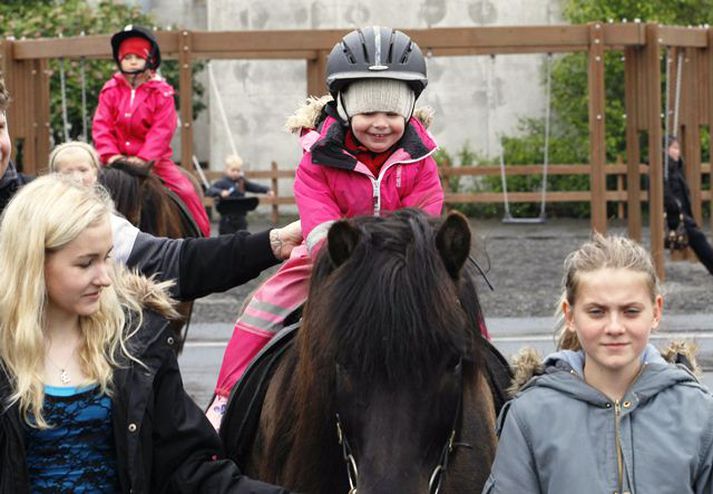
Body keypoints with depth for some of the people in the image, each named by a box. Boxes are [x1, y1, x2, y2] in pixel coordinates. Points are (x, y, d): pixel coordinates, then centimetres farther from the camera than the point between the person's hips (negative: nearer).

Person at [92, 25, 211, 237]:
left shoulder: (161, 92, -6)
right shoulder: (111, 90, 1)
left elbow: (162, 130, -13)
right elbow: (101, 125, -5)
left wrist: (144, 158, -24)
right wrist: (110, 154, -19)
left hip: (153, 160, -2)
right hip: (119, 160, 2)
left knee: (186, 192, -15)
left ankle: (201, 236, -3)